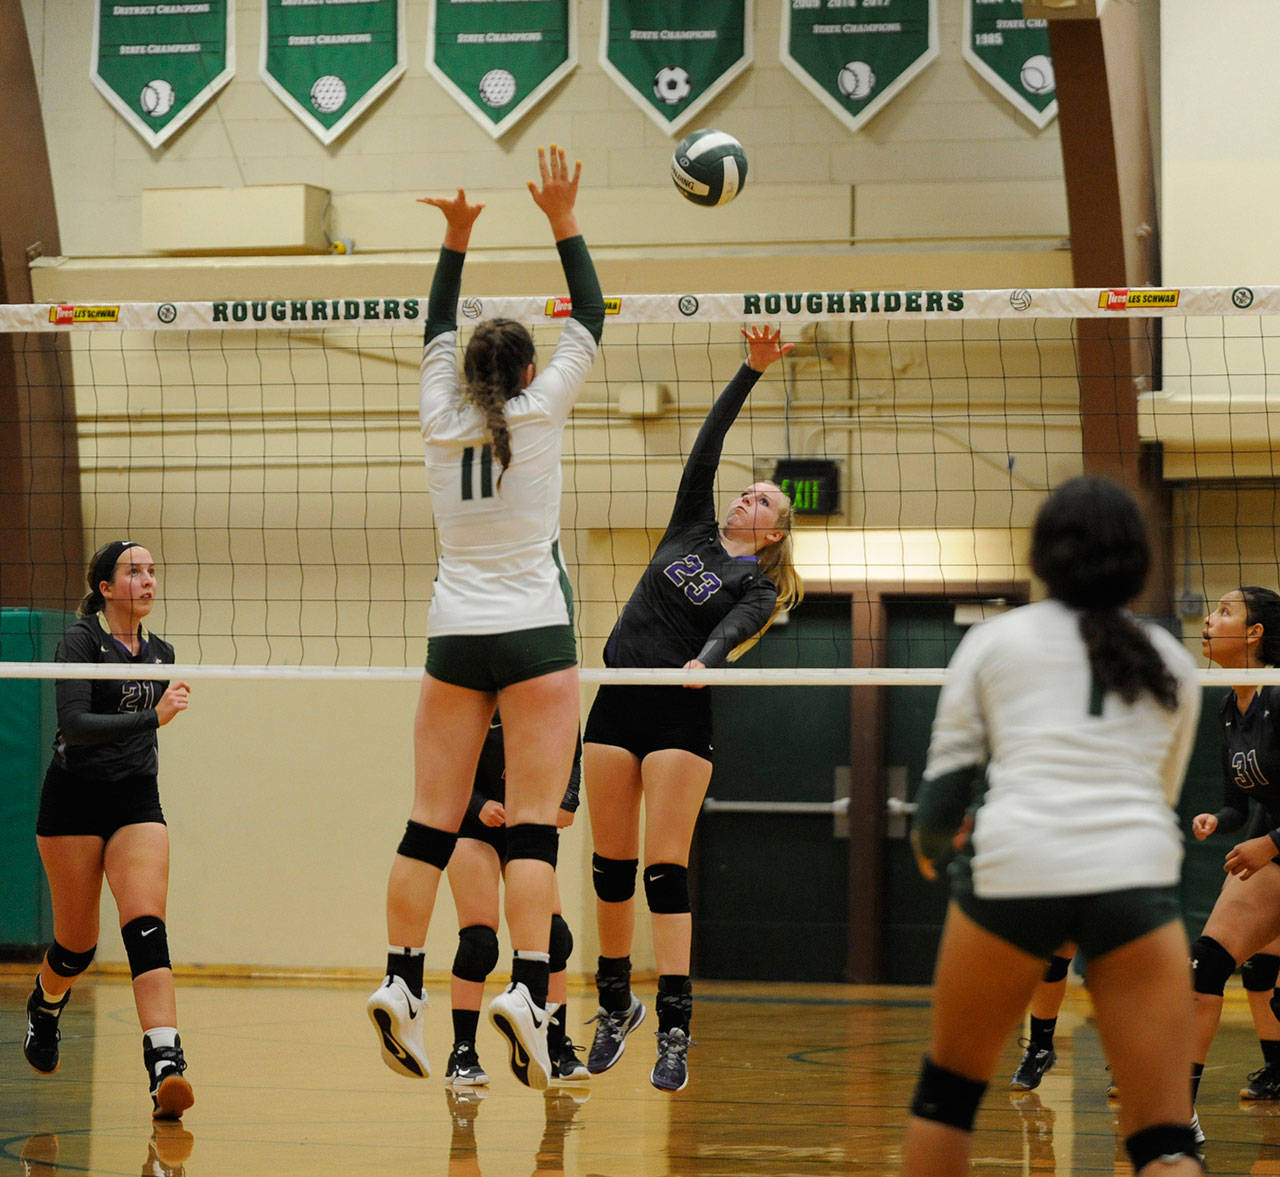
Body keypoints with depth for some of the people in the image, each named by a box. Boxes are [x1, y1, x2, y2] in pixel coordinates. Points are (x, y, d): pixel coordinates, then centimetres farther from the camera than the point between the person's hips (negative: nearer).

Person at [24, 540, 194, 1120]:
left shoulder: (159, 653, 9)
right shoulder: (80, 641, -9)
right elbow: (74, 724, -22)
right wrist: (151, 718, -29)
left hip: (137, 801, 4)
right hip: (74, 799, -3)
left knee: (146, 926, -17)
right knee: (78, 944, 6)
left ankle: (166, 1067, -32)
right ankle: (45, 1005, 43)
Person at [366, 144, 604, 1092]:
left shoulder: (443, 419, 6)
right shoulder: (539, 411, -3)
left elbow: (439, 333, 22)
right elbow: (591, 319, 6)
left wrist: (456, 240, 23)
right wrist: (564, 221, 10)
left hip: (456, 640, 3)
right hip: (535, 637, -3)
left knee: (432, 822, 4)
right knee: (533, 825, -8)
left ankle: (401, 981, -2)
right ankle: (527, 987, -20)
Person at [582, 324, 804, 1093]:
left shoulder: (758, 588, 4)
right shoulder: (692, 531, 16)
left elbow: (731, 630, -17)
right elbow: (707, 444, 10)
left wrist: (705, 660, -38)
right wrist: (753, 371, 5)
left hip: (682, 716, -4)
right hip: (618, 705, 4)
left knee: (666, 870, -12)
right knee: (612, 864, 6)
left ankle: (675, 1030, -16)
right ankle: (616, 1004, 22)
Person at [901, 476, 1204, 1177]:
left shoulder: (991, 640, 14)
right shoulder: (1171, 661, 21)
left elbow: (945, 782, 12)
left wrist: (931, 842, 33)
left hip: (1014, 871, -1)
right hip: (1137, 877, 1)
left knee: (949, 1085, 23)